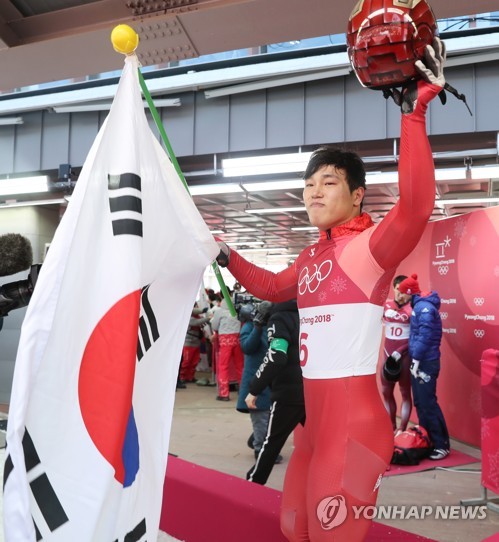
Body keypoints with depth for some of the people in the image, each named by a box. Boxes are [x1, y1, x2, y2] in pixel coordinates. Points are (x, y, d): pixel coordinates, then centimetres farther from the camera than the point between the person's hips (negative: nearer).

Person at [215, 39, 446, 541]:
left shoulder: (370, 245, -13)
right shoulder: (311, 256, 12)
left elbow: (416, 204, -33)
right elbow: (273, 287, 31)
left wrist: (415, 110, -32)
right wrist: (227, 257, 26)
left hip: (355, 419, -9)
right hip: (314, 418, 9)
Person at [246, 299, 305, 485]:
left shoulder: (279, 318, -8)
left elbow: (276, 358, -22)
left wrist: (254, 389, -17)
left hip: (289, 393, -5)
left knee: (272, 441, 9)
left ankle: (252, 484, 21)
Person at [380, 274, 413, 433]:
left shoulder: (413, 308, -9)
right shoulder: (387, 305, 6)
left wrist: (400, 351, -17)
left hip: (405, 354, -5)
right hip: (388, 353, 6)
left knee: (405, 392, 2)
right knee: (386, 391, 11)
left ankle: (401, 430, 8)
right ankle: (392, 427, 25)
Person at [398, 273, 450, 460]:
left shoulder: (424, 307, -14)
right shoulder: (419, 306, 15)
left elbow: (425, 336, -22)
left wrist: (416, 359, -22)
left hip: (425, 363, -10)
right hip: (419, 362, 10)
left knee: (428, 404, -7)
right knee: (420, 403, 13)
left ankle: (442, 445, 0)